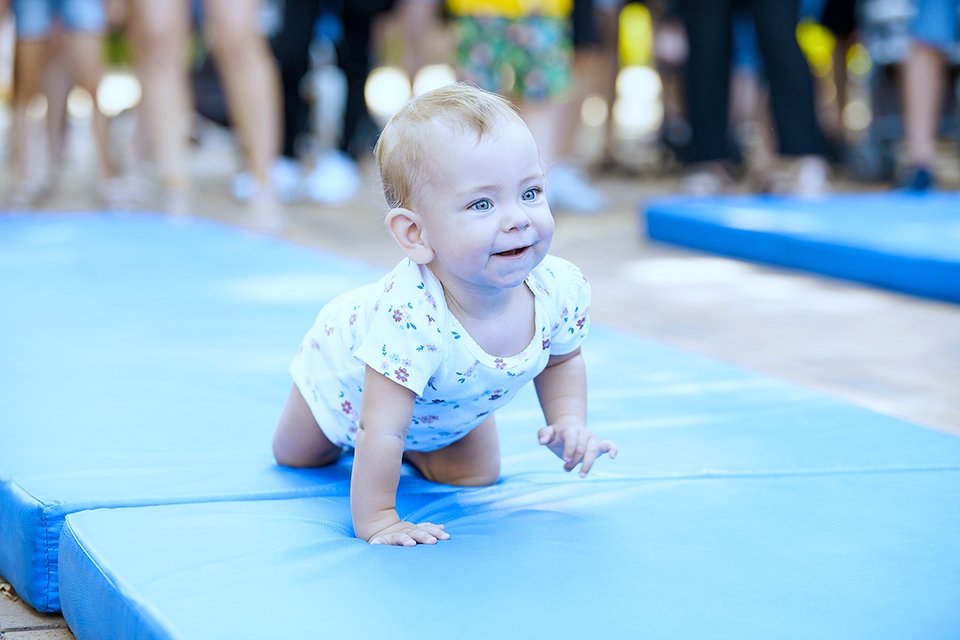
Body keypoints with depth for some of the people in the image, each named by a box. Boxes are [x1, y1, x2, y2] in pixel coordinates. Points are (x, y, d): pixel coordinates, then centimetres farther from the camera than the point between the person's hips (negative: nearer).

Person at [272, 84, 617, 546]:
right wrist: (375, 520, -43)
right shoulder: (411, 317, -54)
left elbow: (561, 360, -9)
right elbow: (381, 432, -46)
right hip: (345, 373, -3)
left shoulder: (561, 290, -34)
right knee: (297, 458, 21)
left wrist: (570, 422, -22)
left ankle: (417, 447, 41)